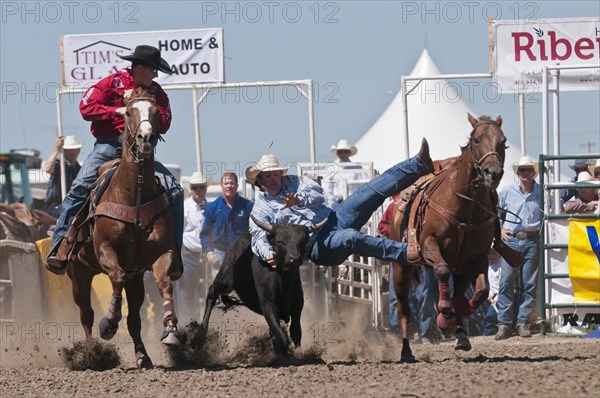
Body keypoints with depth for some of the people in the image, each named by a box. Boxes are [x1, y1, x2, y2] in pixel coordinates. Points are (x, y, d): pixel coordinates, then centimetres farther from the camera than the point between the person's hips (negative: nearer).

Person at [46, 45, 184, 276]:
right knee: (80, 186, -24)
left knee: (174, 191, -11)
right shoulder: (113, 83, 2)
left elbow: (164, 124, 0)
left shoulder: (156, 92, 13)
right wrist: (118, 111, -14)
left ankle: (173, 252, -2)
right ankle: (60, 246, -22)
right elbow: (86, 107, -7)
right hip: (108, 146, -3)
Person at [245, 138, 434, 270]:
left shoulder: (293, 182, 17)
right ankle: (410, 255, -47)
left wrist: (299, 200, -22)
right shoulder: (261, 210, 5)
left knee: (371, 191, -10)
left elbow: (318, 194, 1)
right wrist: (268, 254, -35)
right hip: (316, 245, -6)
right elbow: (258, 238, -10)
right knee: (351, 237, -37)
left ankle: (419, 165, -18)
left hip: (333, 219, 6)